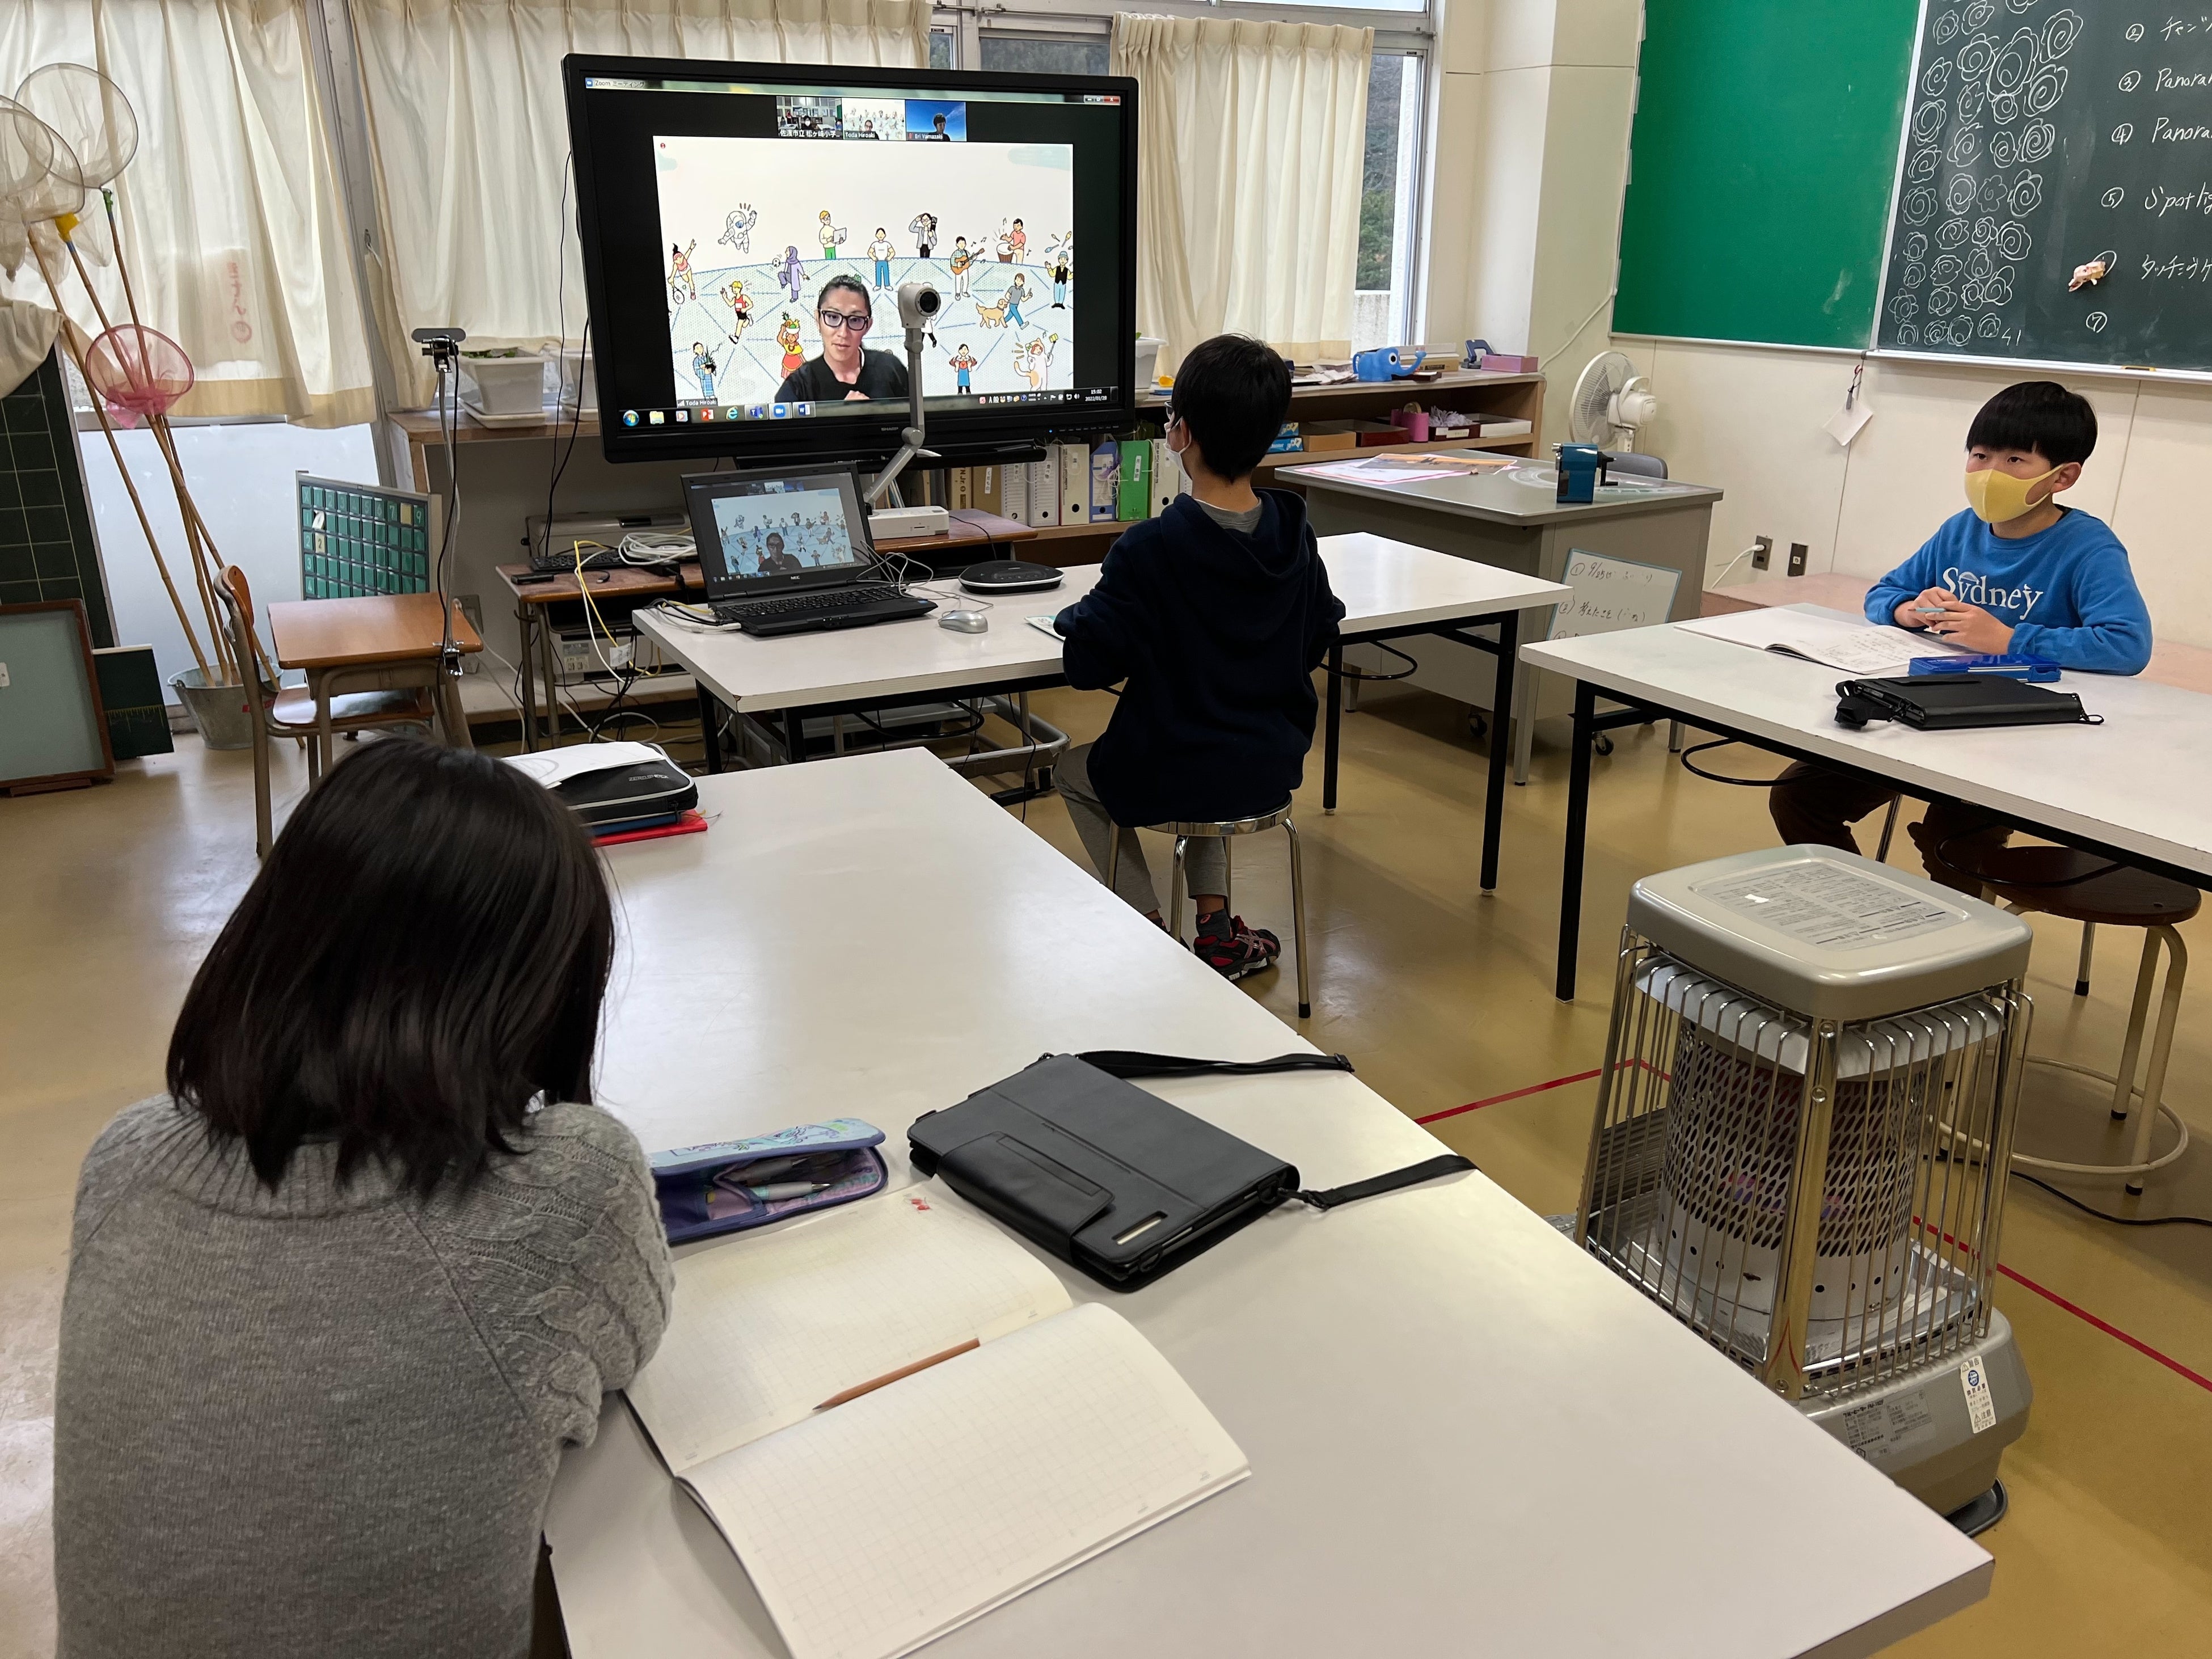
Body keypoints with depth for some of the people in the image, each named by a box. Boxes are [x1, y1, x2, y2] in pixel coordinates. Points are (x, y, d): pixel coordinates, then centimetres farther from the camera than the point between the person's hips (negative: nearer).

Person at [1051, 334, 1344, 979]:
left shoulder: (1149, 550, -23)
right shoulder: (1295, 536, -6)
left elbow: (1088, 666, -18)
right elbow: (1316, 643, 7)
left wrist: (1076, 616, 2)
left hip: (1169, 783, -5)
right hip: (1272, 772, 5)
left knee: (1073, 770, 26)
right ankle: (1217, 927, 29)